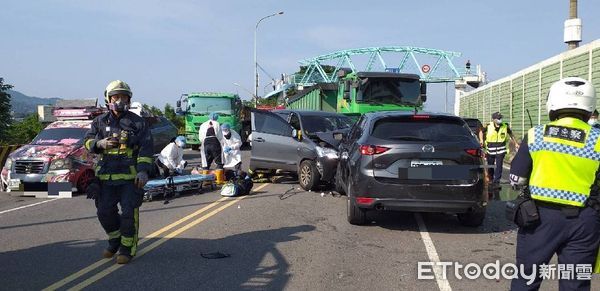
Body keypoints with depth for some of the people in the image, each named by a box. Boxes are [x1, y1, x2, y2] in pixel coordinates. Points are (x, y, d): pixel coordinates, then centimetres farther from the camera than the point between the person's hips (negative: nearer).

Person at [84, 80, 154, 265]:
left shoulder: (137, 122, 2)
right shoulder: (100, 122, 11)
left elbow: (146, 148, -3)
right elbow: (88, 142, 11)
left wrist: (143, 170, -13)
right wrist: (100, 144, -12)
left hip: (130, 176, -3)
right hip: (106, 176, 4)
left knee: (129, 213, -4)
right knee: (105, 212, 8)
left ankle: (127, 249, 9)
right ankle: (115, 241, 32)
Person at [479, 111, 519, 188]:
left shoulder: (505, 126, -4)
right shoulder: (488, 126, -6)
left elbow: (511, 134, 14)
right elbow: (481, 132, 12)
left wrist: (515, 143, 16)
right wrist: (481, 140, -4)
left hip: (500, 151, -1)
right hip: (490, 150, 1)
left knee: (498, 166, -9)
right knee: (490, 166, 11)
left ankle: (496, 182, -6)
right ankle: (491, 179, 36)